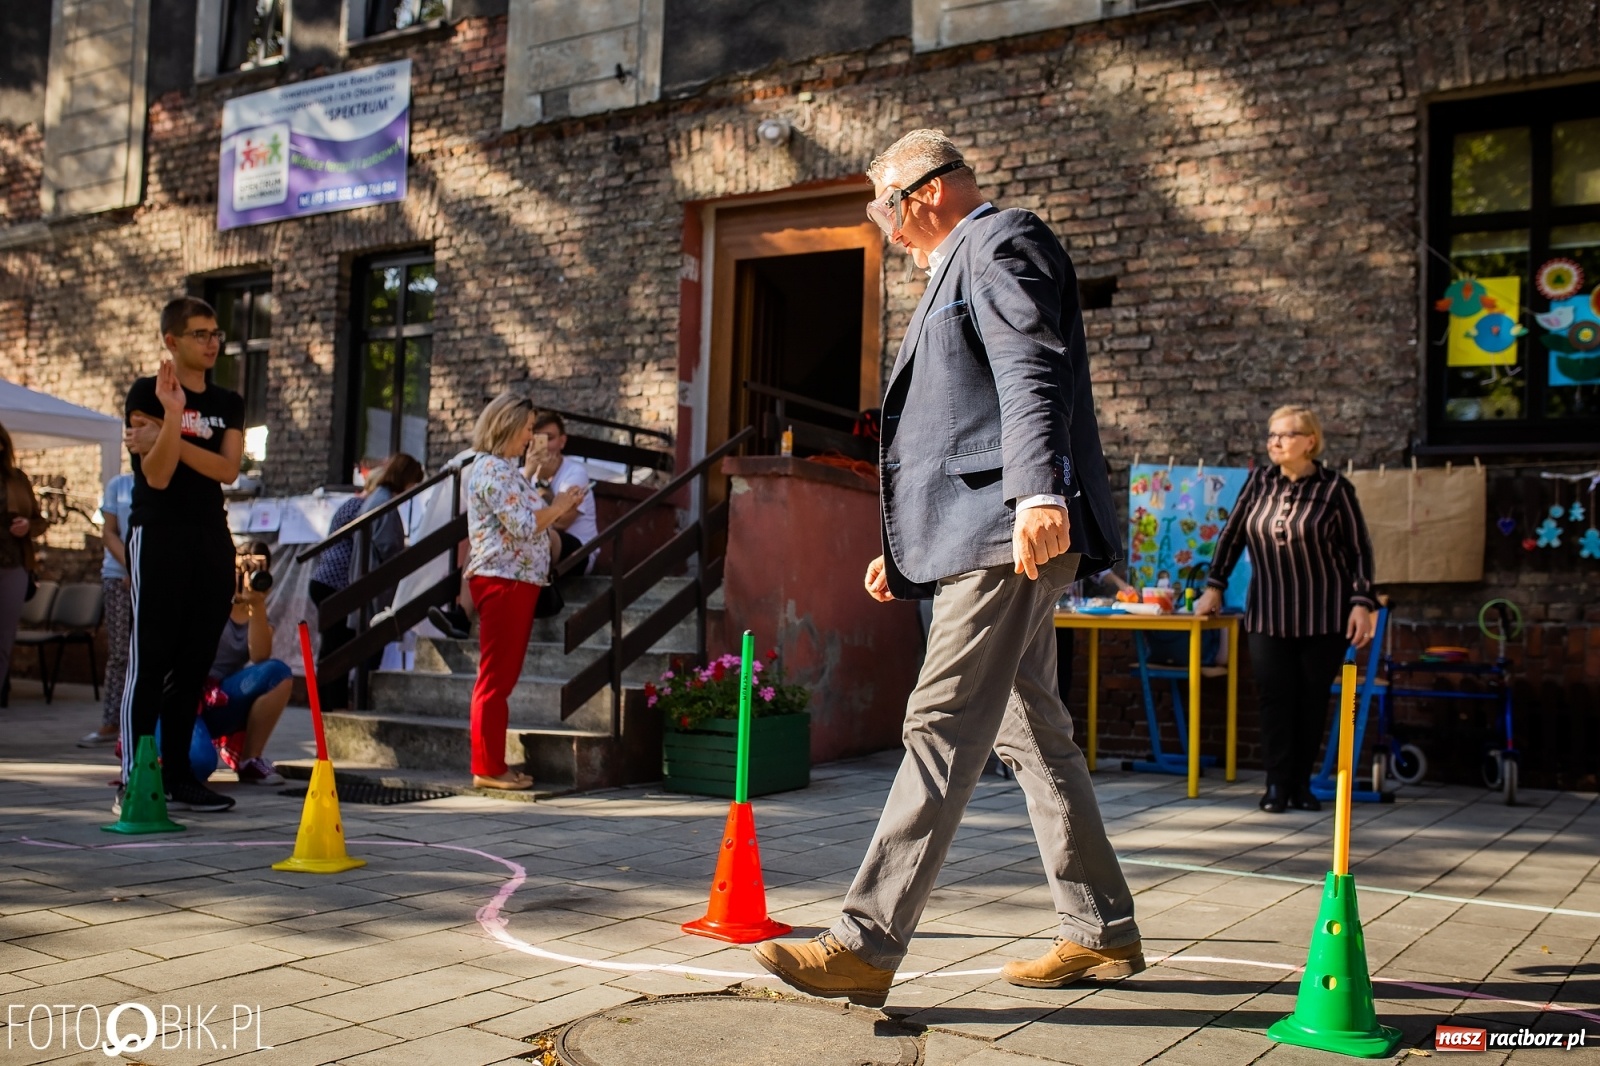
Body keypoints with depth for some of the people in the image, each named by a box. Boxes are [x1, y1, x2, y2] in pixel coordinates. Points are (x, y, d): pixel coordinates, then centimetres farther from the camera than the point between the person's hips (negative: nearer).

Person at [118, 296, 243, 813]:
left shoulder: (227, 403, 13)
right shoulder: (147, 393, -1)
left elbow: (228, 469, -3)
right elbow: (157, 476, -11)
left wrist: (168, 439, -14)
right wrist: (172, 415, -24)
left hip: (212, 541, 5)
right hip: (158, 537, -5)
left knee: (193, 663, 6)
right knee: (149, 660, -6)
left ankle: (177, 775, 13)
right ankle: (133, 781, -4)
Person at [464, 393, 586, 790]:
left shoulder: (502, 468, 18)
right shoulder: (494, 470, -14)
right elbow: (523, 526, -19)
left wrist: (529, 469, 23)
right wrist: (559, 506, -6)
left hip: (512, 582, 10)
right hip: (504, 581, -10)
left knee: (501, 678, 11)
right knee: (496, 679, -6)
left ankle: (493, 765, 16)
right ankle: (487, 768, -1)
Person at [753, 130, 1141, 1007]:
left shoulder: (999, 243, -2)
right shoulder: (961, 269, 29)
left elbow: (1033, 372, -20)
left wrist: (1039, 491, -34)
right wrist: (905, 547, 26)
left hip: (1010, 534, -11)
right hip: (978, 538, 11)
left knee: (942, 727, -15)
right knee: (1031, 731, 13)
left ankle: (866, 946, -16)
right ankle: (1102, 933, 21)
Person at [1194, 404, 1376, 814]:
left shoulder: (1334, 488, -4)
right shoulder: (1259, 482, 5)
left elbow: (1359, 551, 0)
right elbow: (1232, 535, 11)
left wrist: (1361, 602, -9)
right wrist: (1214, 586, 8)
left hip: (1323, 616, -2)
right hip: (1267, 615, 2)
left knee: (1312, 699, 4)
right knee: (1274, 696, -2)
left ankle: (1301, 783, 14)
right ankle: (1277, 784, 3)